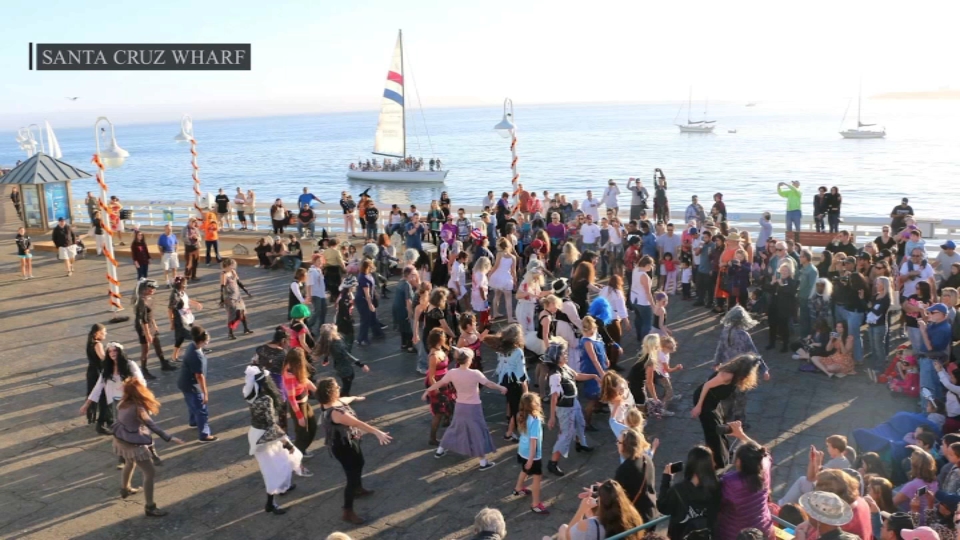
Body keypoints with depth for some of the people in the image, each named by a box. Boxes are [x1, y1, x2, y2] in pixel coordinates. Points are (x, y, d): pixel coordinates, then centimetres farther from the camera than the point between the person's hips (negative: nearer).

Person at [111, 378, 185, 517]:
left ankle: (125, 489, 59)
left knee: (130, 463, 36)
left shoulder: (123, 402, -5)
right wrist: (169, 438, -33)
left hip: (120, 439, 9)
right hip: (133, 445, -9)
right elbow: (151, 425, -32)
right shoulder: (137, 408, -30)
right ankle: (149, 507, 2)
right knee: (150, 473, -1)